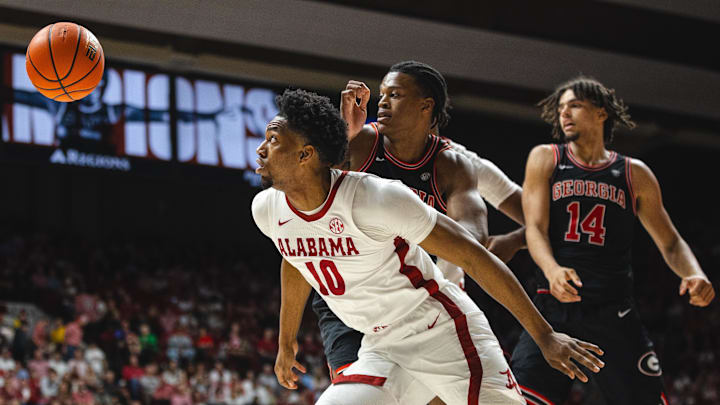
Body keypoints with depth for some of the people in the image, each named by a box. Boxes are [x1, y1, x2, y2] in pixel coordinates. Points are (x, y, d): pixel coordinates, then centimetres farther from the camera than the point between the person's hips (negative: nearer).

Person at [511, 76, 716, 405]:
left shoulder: (634, 174, 12)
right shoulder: (546, 159, 9)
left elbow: (670, 243, 14)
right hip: (554, 308, -1)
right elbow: (535, 228, -3)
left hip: (613, 314, 1)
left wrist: (695, 275, -9)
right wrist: (552, 270, -25)